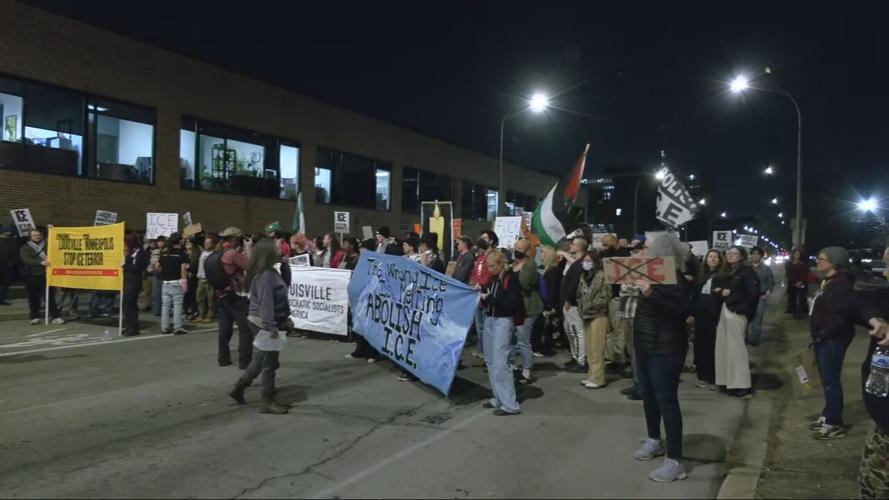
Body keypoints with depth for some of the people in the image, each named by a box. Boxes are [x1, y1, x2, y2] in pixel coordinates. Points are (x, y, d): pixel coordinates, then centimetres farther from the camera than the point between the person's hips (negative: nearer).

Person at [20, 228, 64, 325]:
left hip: (45, 275, 0)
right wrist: (40, 262, -24)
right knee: (33, 298, 4)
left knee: (50, 296, -4)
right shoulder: (25, 248, 8)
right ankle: (35, 317, 15)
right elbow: (26, 260, -10)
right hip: (31, 276, 0)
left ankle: (56, 317, -7)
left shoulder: (47, 245, 14)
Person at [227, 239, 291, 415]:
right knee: (269, 364, -1)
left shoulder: (271, 272, 11)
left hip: (264, 323, 10)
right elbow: (266, 303, -25)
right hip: (265, 324, -10)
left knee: (260, 361, 20)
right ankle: (268, 402, 8)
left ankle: (238, 389, 29)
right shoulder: (266, 275, -20)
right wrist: (271, 326, -26)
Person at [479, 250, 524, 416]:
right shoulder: (494, 278, 9)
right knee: (490, 361, 11)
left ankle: (510, 404, -3)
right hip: (489, 320, 8)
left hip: (503, 322, -8)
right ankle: (498, 398, 21)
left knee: (500, 363, -10)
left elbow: (512, 304, -20)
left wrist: (490, 298, -19)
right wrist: (482, 291, 3)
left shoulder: (511, 278, -14)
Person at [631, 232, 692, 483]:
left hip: (665, 348, -9)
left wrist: (652, 294, -35)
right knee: (648, 395, 18)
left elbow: (683, 311, -28)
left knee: (666, 401, -8)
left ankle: (675, 461, -3)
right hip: (646, 345, 9)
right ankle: (654, 440, 36)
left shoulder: (672, 277, -17)